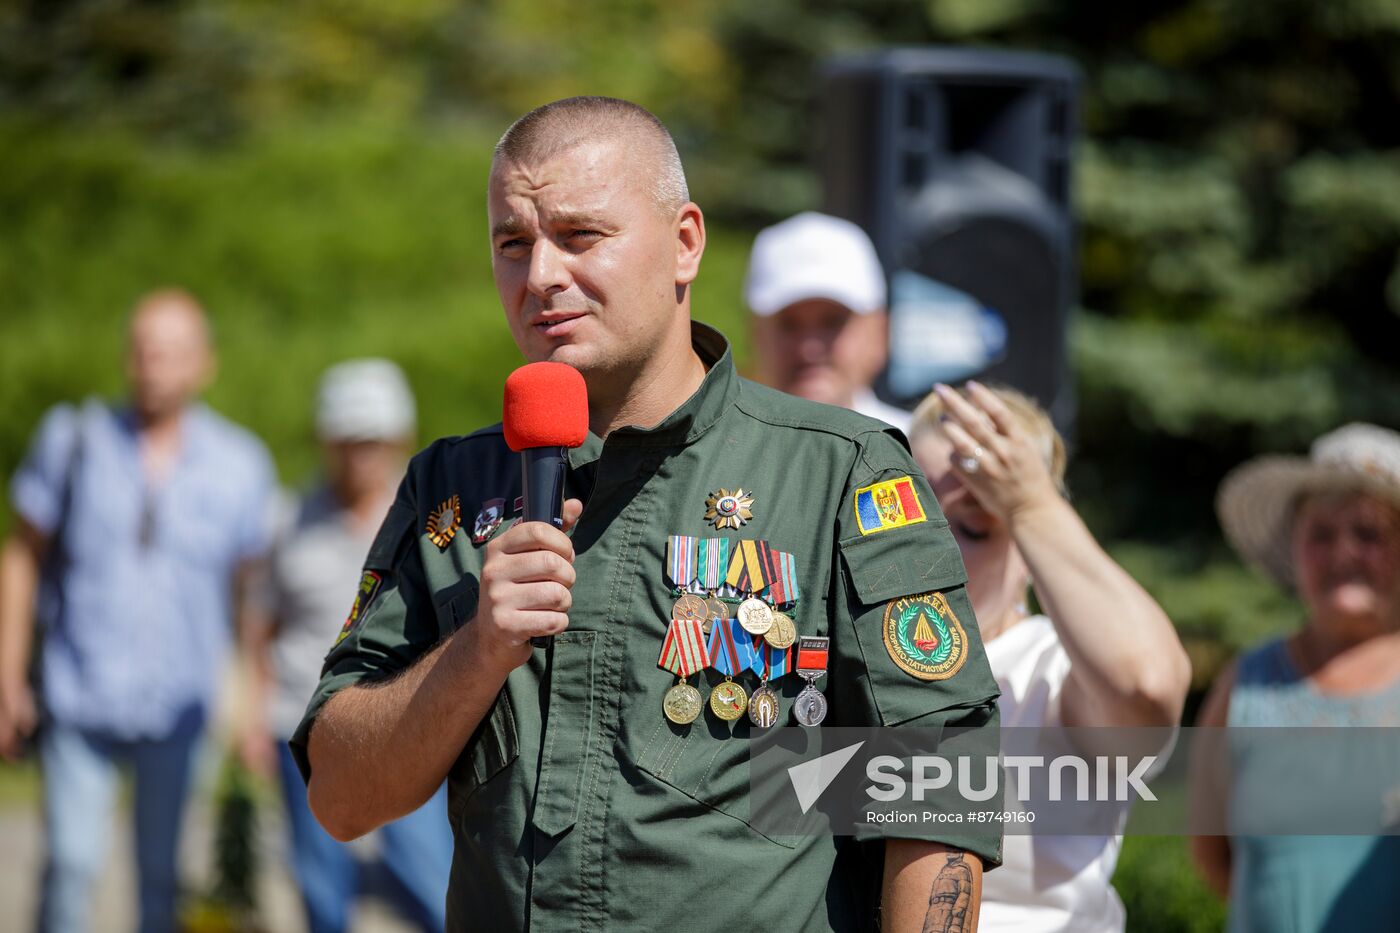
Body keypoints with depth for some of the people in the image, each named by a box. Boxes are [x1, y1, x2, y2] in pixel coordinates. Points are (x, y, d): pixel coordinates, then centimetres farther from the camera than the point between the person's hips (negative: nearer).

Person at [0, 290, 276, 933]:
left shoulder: (239, 464, 2)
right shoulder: (74, 440, 2)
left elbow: (253, 592, 7)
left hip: (182, 709, 0)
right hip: (78, 701, 0)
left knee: (165, 871, 1)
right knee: (71, 859, -11)